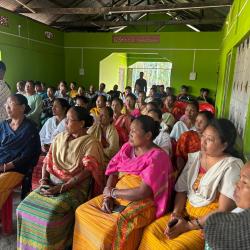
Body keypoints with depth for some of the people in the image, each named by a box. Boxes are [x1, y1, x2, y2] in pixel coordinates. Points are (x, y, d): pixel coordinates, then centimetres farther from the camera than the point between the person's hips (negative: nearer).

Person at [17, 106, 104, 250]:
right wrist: (44, 179, -6)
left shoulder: (91, 142, -9)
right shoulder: (60, 138, 11)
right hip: (51, 183, 6)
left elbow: (87, 171, -17)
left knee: (49, 214, -25)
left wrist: (62, 187, -21)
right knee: (25, 207, -12)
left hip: (75, 187, -5)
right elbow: (48, 160, 12)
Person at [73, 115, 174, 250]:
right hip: (116, 197, 7)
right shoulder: (127, 147, 6)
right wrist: (108, 197, -11)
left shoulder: (157, 157, -16)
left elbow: (143, 192, -22)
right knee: (82, 211, -4)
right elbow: (113, 173, 5)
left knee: (109, 230, -25)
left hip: (141, 204, -7)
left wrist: (112, 192, -12)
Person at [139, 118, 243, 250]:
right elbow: (182, 190, 5)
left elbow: (223, 210, -16)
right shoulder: (194, 157, 4)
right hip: (186, 212, 6)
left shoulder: (231, 166, -14)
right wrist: (175, 213, -11)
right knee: (150, 232, -9)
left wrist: (188, 226, -16)